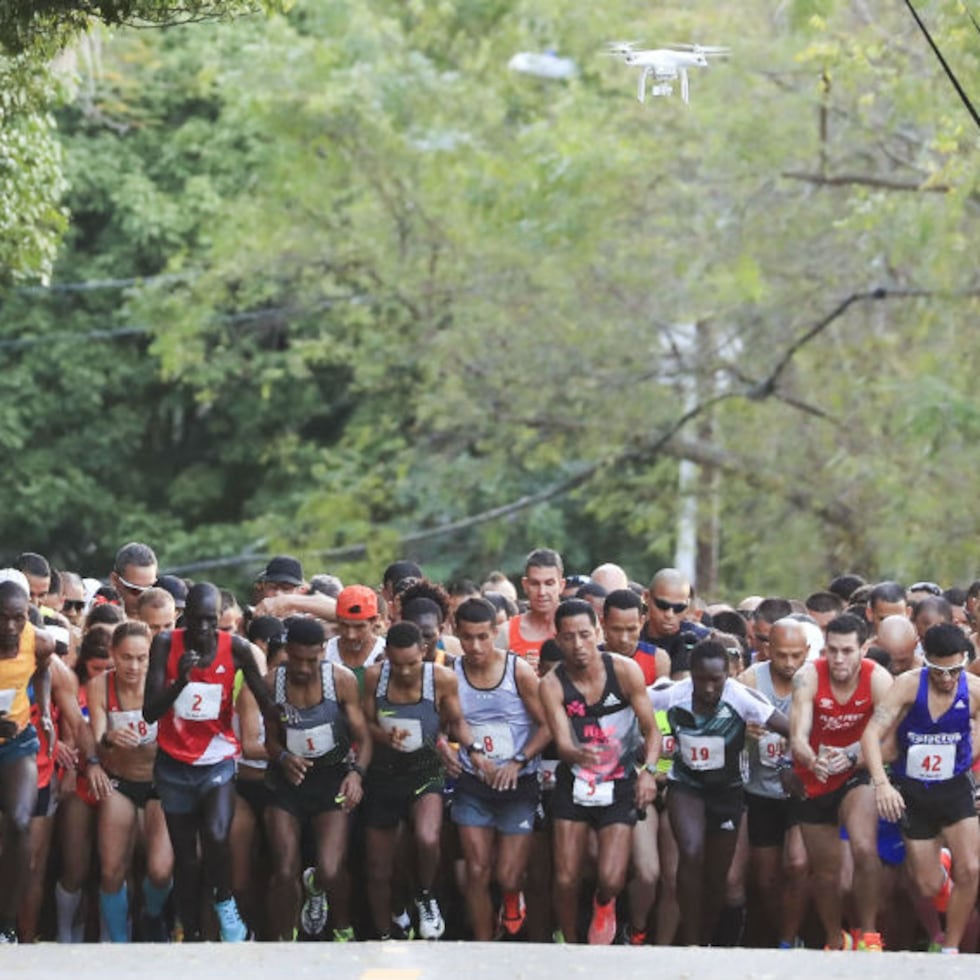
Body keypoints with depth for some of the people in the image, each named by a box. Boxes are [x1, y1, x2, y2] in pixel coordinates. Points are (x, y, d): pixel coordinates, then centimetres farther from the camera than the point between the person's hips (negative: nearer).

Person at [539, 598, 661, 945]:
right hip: (574, 785, 1)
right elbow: (562, 744, -20)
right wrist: (579, 754, -44)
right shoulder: (552, 685, -11)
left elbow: (651, 729, -7)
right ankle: (571, 947, 22)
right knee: (565, 880, -2)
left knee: (611, 879, -13)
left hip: (620, 786, -1)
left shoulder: (624, 671, -12)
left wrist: (648, 770, -26)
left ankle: (603, 905, 25)